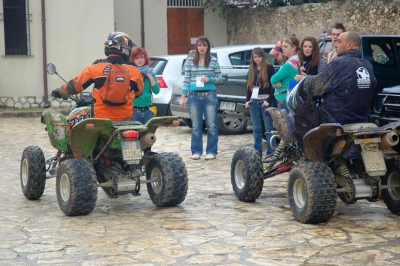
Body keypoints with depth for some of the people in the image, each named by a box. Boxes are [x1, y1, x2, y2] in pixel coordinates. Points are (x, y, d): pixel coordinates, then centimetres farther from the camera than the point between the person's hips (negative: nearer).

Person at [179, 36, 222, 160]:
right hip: (194, 96, 1)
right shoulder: (190, 61, 7)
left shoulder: (213, 61, 4)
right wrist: (183, 97, 2)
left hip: (209, 95, -1)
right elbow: (186, 80, 7)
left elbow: (220, 79, 6)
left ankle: (211, 151, 7)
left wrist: (209, 79, -13)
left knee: (211, 125, 0)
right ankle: (196, 151, 12)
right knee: (196, 126, 5)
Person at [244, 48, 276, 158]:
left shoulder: (269, 67, -2)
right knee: (256, 128, 8)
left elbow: (273, 85, -7)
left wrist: (269, 100, -13)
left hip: (265, 100, -5)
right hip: (253, 101, 6)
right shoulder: (251, 69, 14)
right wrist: (247, 100, 6)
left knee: (269, 127, -3)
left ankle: (270, 152, -3)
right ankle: (257, 152, 12)